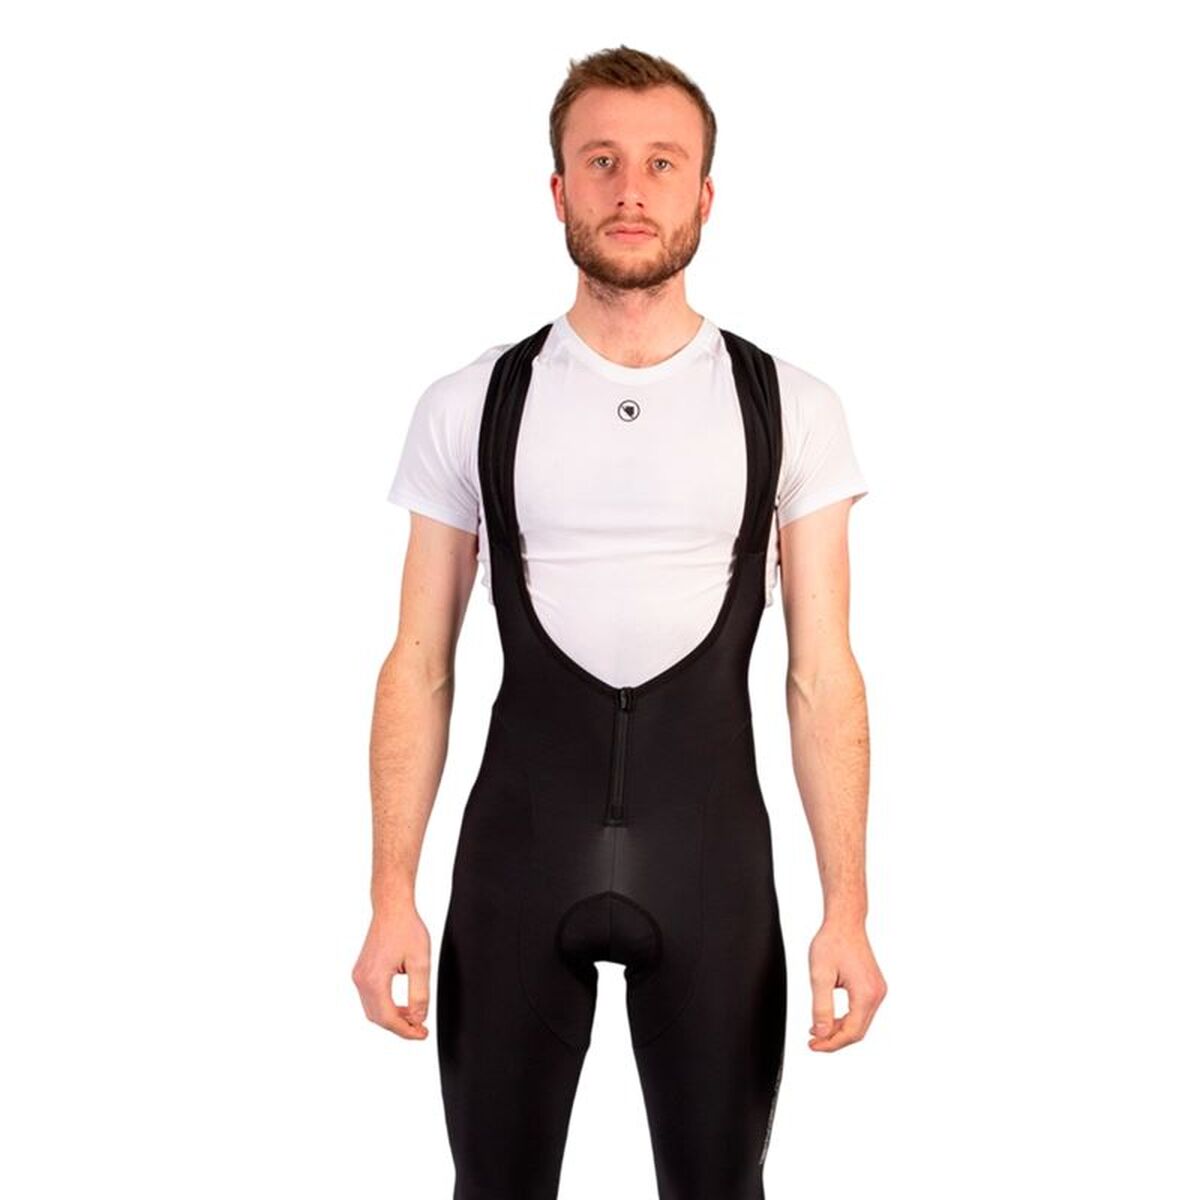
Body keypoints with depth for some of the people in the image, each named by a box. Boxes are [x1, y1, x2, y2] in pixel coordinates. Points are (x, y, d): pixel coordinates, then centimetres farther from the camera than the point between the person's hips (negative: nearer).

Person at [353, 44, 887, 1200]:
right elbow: (419, 664, 1)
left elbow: (822, 676, -1)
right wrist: (391, 897, -4)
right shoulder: (469, 407, 0)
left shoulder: (789, 409, -1)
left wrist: (846, 909, -6)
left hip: (712, 854, 0)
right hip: (518, 848, 0)